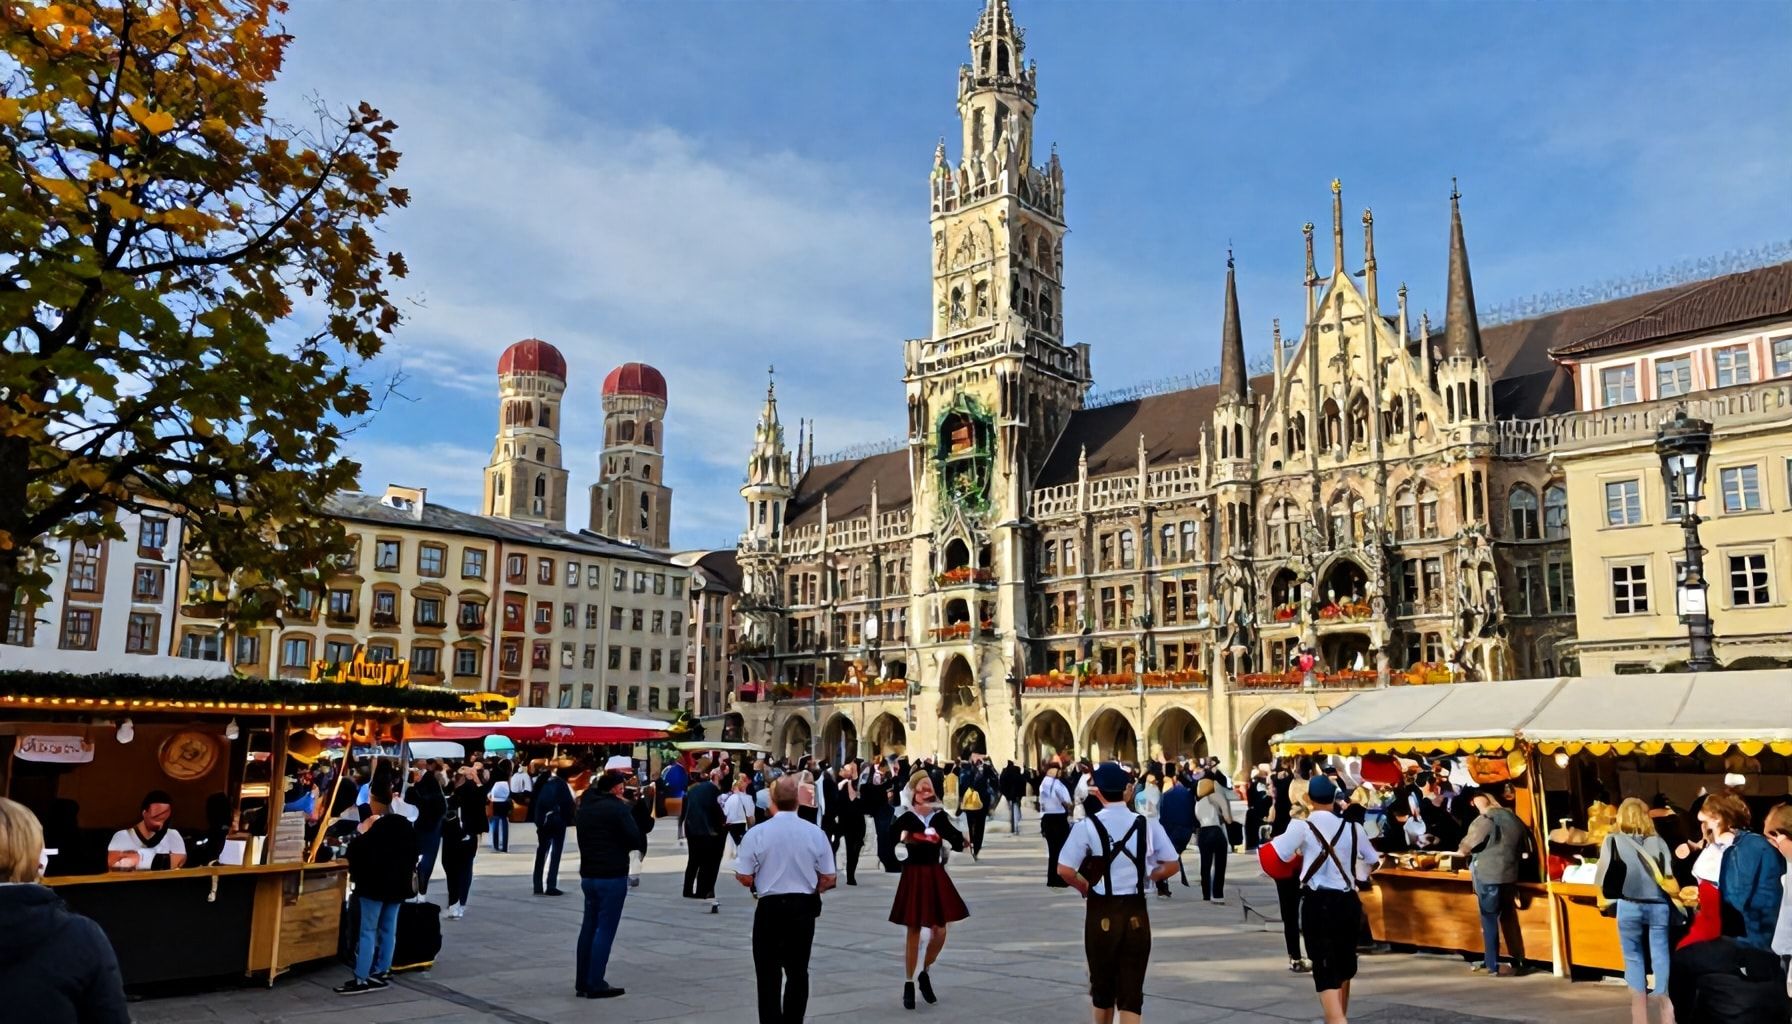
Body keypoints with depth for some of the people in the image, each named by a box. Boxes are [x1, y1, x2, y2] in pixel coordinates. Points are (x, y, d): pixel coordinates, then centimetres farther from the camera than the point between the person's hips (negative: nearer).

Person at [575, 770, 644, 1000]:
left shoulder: (586, 806, 11)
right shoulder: (618, 808, -14)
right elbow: (636, 839, -17)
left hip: (588, 875, 8)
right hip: (612, 876, -8)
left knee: (588, 927, 13)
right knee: (605, 930, -3)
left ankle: (582, 982, 17)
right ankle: (596, 984, -2)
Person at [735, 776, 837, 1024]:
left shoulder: (757, 833, -11)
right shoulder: (815, 833, -4)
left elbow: (744, 877, -7)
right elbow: (828, 879, 1)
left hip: (770, 907, -2)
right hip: (803, 907, 2)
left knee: (769, 973, 8)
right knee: (798, 971, 14)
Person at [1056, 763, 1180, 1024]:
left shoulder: (1087, 826, -11)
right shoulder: (1147, 825, -2)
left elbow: (1065, 870, -15)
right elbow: (1171, 865, 3)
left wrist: (1086, 888, 2)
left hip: (1101, 912, -1)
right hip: (1136, 912, 2)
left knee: (1102, 984, 18)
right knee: (1132, 988, 6)